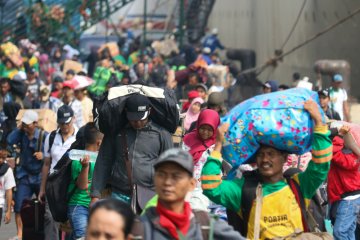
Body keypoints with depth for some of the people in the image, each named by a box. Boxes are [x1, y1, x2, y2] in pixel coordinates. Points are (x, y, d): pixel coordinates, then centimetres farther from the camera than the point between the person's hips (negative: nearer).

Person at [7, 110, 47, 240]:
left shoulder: (44, 136, -9)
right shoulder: (21, 134, -2)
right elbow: (9, 141, -18)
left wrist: (44, 155, -24)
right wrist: (19, 128, -13)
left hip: (40, 176, -2)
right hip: (25, 176, 2)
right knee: (18, 206, -4)